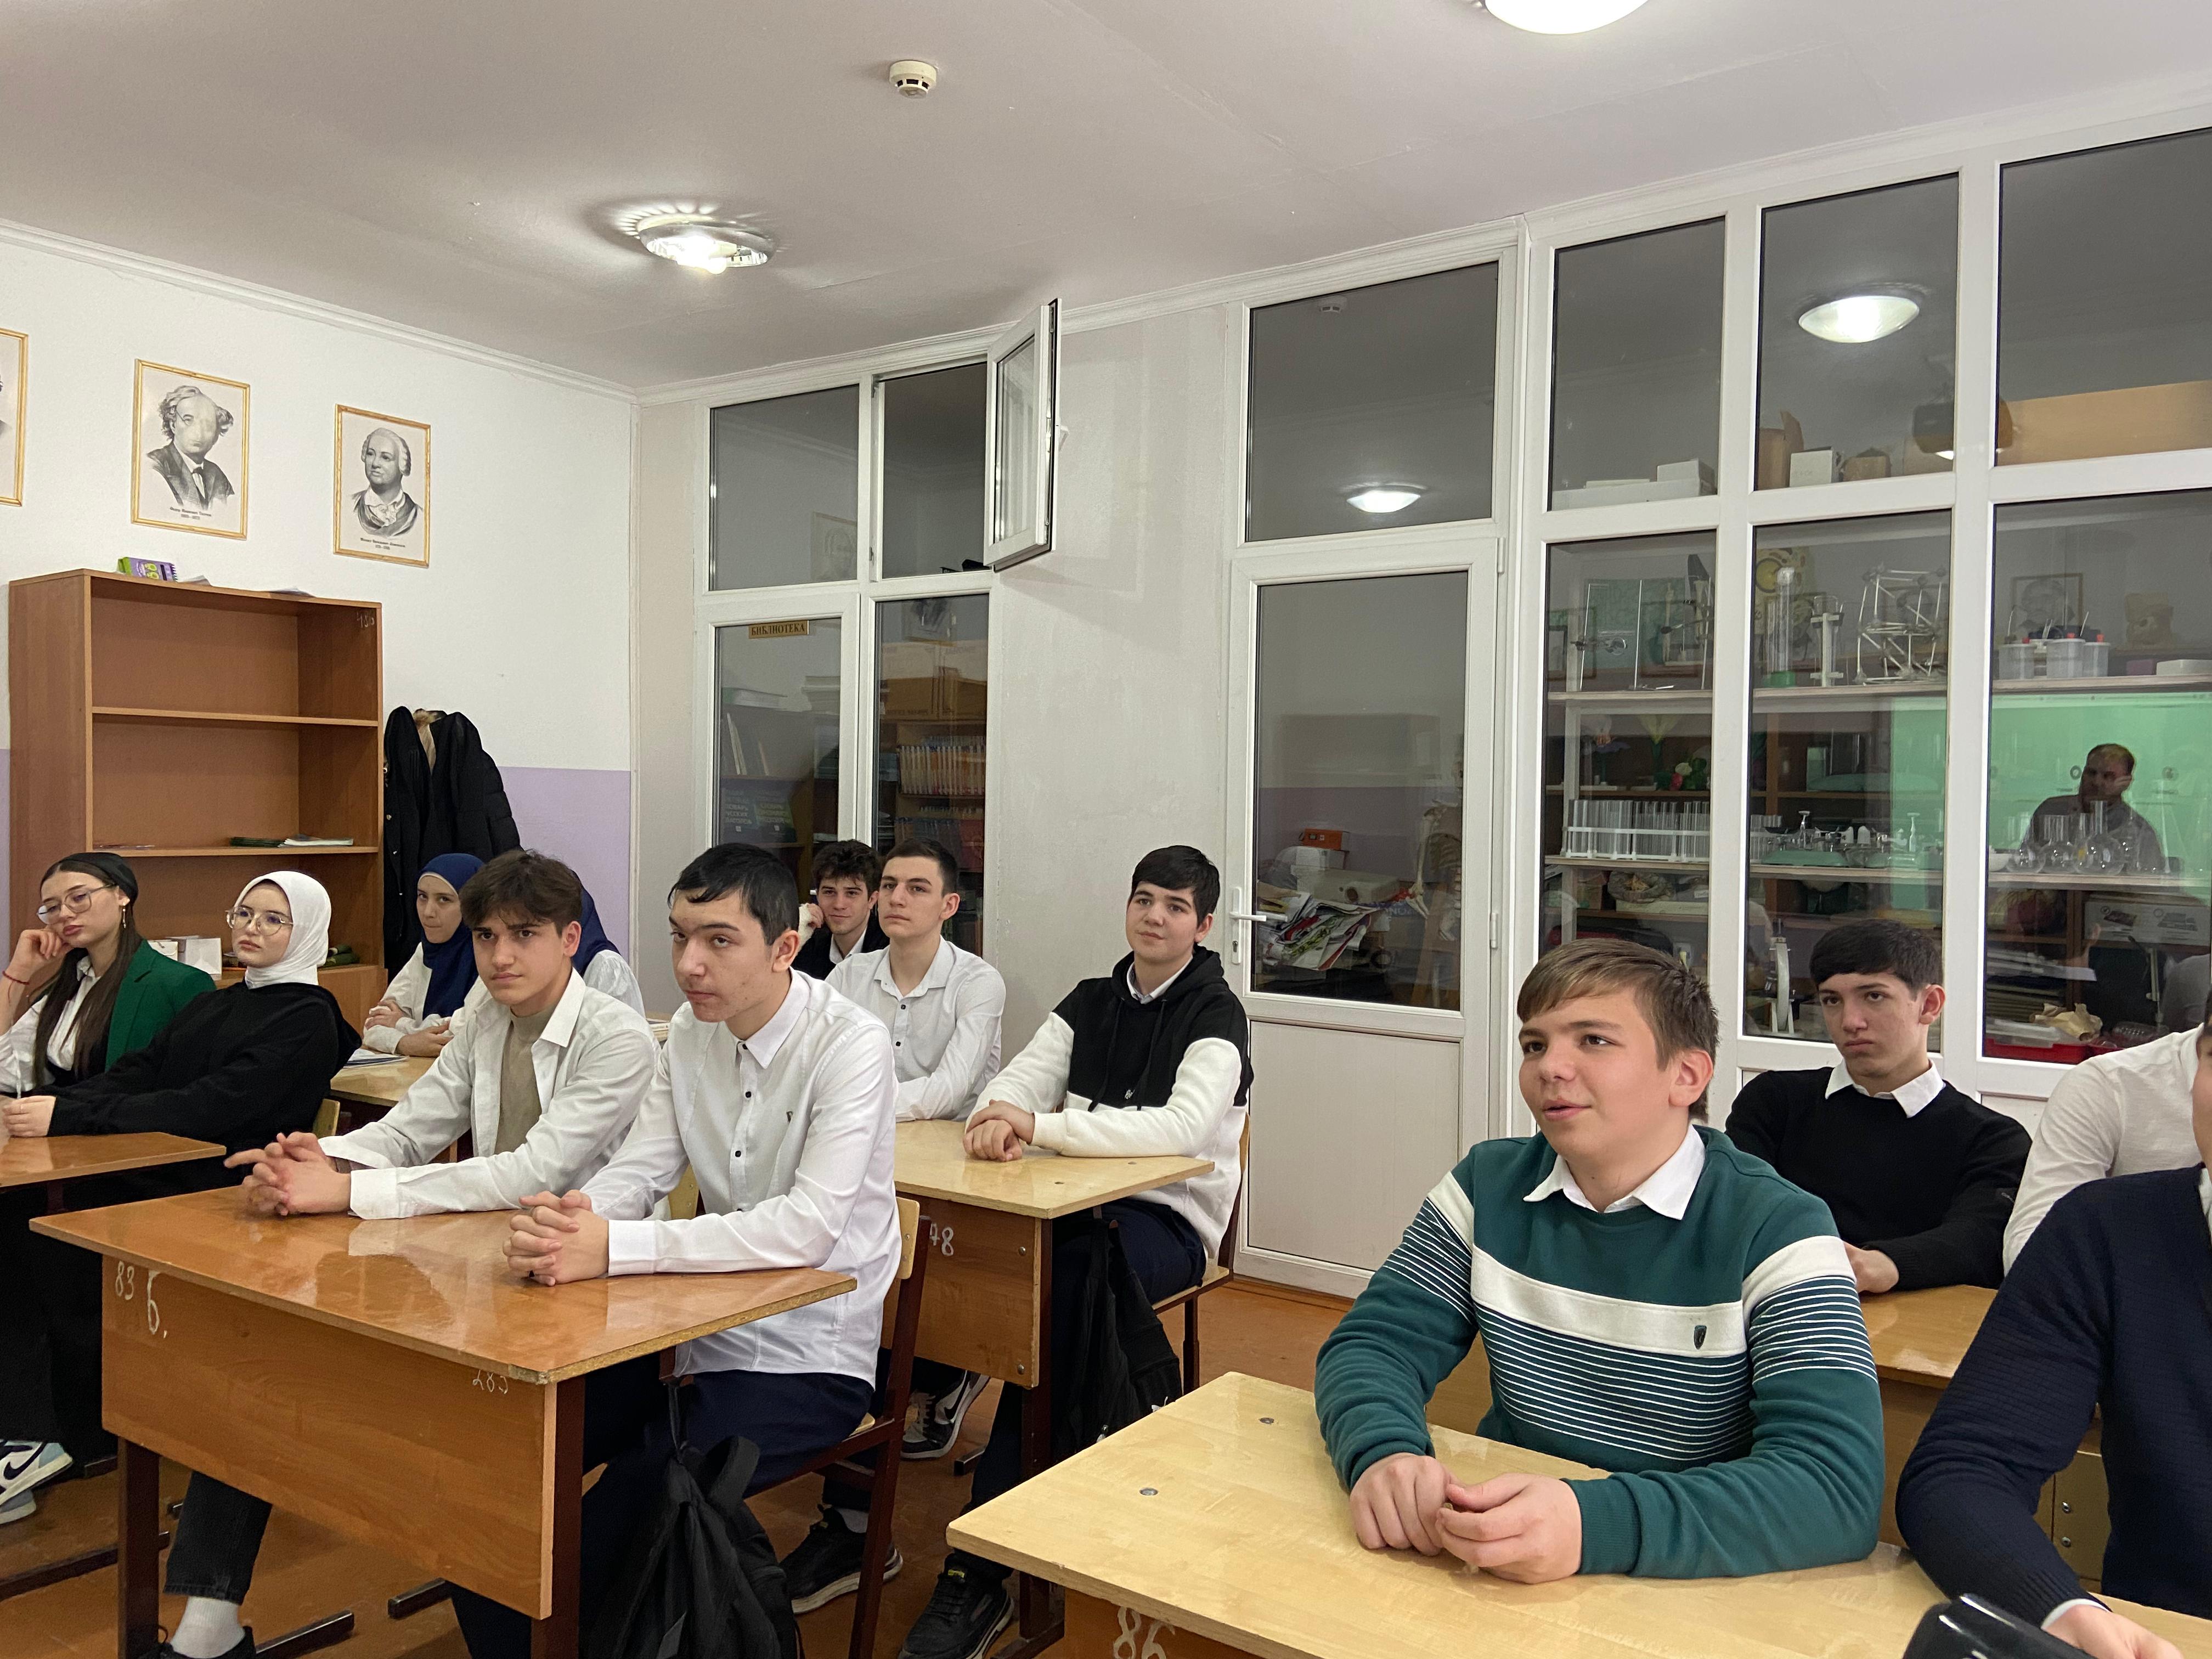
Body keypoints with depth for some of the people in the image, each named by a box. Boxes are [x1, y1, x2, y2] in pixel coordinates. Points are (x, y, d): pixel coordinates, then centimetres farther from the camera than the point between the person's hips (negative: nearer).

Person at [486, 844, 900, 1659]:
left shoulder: (850, 1044, -19)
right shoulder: (691, 1031, 3)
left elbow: (810, 1227, -28)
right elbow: (637, 1170, 1)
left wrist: (613, 1248, -33)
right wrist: (569, 1222, -23)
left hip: (806, 1357, -6)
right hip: (699, 1330, 7)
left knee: (620, 1516, -25)